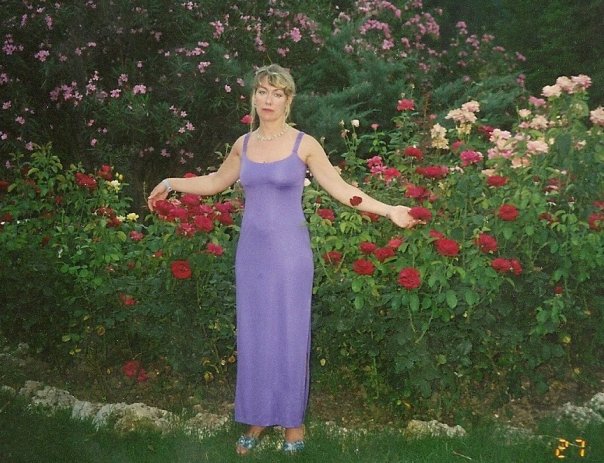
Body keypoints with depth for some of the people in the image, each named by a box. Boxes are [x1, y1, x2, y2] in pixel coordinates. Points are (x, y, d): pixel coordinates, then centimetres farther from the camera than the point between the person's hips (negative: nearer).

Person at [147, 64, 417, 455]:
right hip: (251, 250, 4)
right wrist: (173, 183, 16)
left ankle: (293, 419, 18)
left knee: (289, 335, 3)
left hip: (289, 250, -4)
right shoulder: (243, 144, 6)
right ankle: (258, 417, 22)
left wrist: (388, 210, -11)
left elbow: (340, 188, -4)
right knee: (253, 335, 9)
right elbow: (218, 182, 21)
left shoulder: (304, 144, -6)